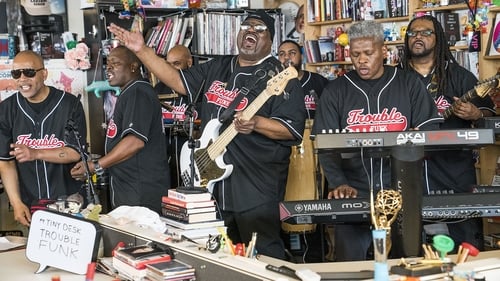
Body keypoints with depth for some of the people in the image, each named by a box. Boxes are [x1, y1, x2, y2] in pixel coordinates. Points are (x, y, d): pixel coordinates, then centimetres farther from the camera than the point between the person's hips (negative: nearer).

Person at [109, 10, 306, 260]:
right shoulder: (217, 68, 13)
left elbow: (293, 129, -15)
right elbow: (179, 81, 12)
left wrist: (255, 123, -30)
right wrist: (142, 50, 5)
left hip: (256, 187, -7)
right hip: (212, 181, 7)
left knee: (264, 256, -2)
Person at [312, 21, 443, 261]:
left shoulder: (409, 85, 6)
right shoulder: (335, 91, 6)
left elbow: (430, 133, 4)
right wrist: (338, 183, -16)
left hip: (402, 189, 0)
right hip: (353, 192, 0)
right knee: (350, 265, 0)